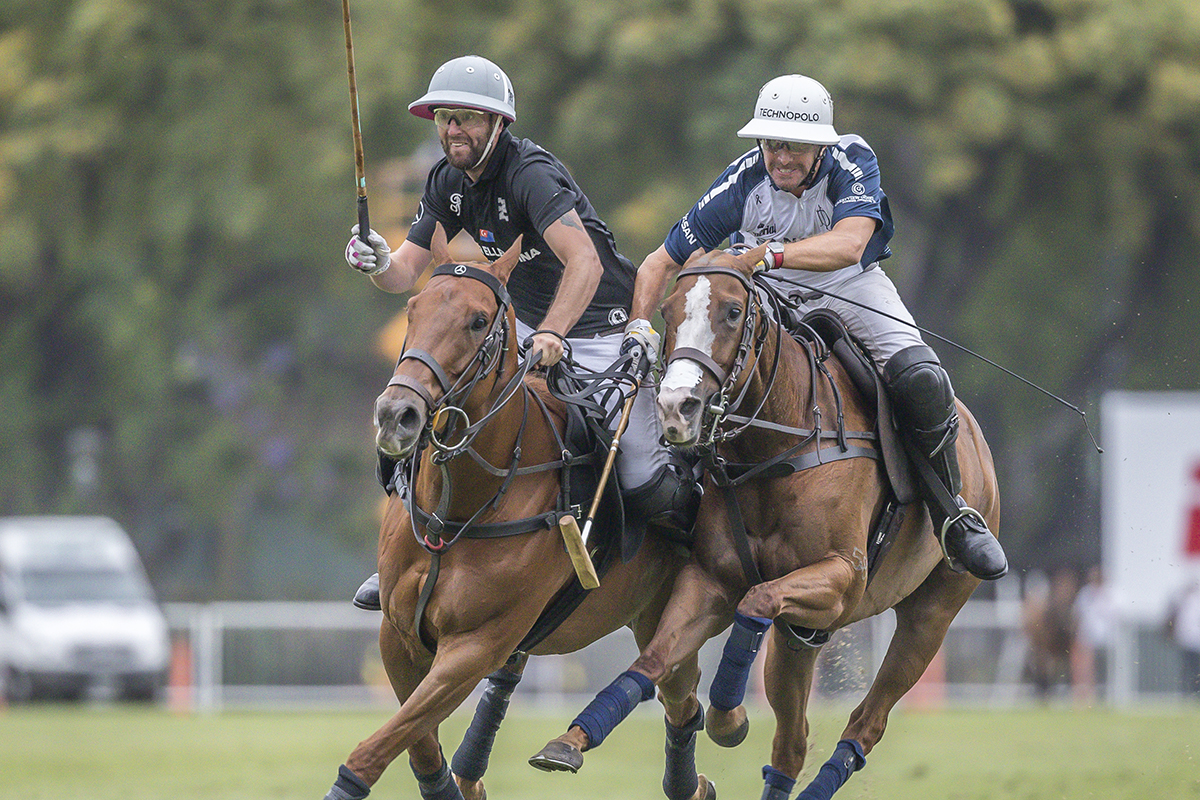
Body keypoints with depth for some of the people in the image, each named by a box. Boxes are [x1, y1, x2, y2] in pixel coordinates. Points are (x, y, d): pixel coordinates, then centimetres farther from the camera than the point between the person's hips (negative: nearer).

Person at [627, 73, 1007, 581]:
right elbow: (662, 263, -12)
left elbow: (850, 243, -42)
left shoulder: (852, 162, -23)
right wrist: (638, 329, -27)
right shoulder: (742, 183, -20)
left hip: (853, 290, -2)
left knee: (920, 381, -26)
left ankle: (952, 516, -5)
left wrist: (771, 254, -55)